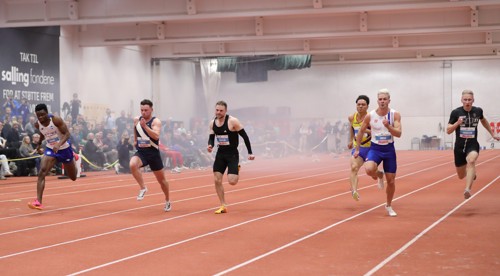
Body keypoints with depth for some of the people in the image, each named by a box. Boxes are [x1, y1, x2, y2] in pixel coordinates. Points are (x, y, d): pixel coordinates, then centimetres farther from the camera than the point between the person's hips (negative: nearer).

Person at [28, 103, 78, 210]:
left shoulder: (56, 120, -24)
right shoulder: (37, 124, -9)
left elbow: (67, 134, -25)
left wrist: (59, 144, -39)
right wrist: (39, 144, 16)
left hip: (64, 149, -2)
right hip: (50, 149, 2)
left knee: (73, 177, 17)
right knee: (42, 173, -24)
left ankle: (73, 157, 52)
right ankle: (38, 202, -28)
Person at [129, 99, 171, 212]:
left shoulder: (156, 121, -12)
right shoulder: (136, 120, 3)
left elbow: (156, 136, -29)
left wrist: (145, 126, -36)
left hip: (153, 153, -2)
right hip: (140, 152, 3)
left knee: (161, 179, 11)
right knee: (132, 165, -33)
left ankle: (167, 201, 34)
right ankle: (143, 188, -18)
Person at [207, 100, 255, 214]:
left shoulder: (233, 121, -15)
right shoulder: (212, 123, 2)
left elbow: (244, 136, -9)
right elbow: (211, 138, 11)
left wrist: (250, 153, -8)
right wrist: (210, 145, -13)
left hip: (232, 154, -5)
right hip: (220, 153, 5)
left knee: (232, 181, -14)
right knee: (217, 180, -2)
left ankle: (237, 169, 22)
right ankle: (223, 206, 10)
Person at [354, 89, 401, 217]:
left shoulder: (395, 115, -9)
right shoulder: (369, 116, -7)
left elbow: (398, 134, -16)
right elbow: (361, 132, 7)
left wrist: (388, 126, -34)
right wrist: (357, 149, 9)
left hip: (389, 149, 1)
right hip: (375, 148, 0)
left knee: (391, 180, 4)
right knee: (369, 169, -31)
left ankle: (389, 206, 28)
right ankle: (379, 175, 7)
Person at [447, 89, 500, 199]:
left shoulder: (478, 111, 0)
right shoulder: (456, 112, -7)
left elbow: (483, 121, 24)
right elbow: (448, 131, -6)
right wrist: (457, 123, -24)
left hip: (473, 145, -1)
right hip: (459, 147, 1)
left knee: (471, 161, -36)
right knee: (461, 176, 12)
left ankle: (467, 190, -47)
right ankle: (471, 174, 52)